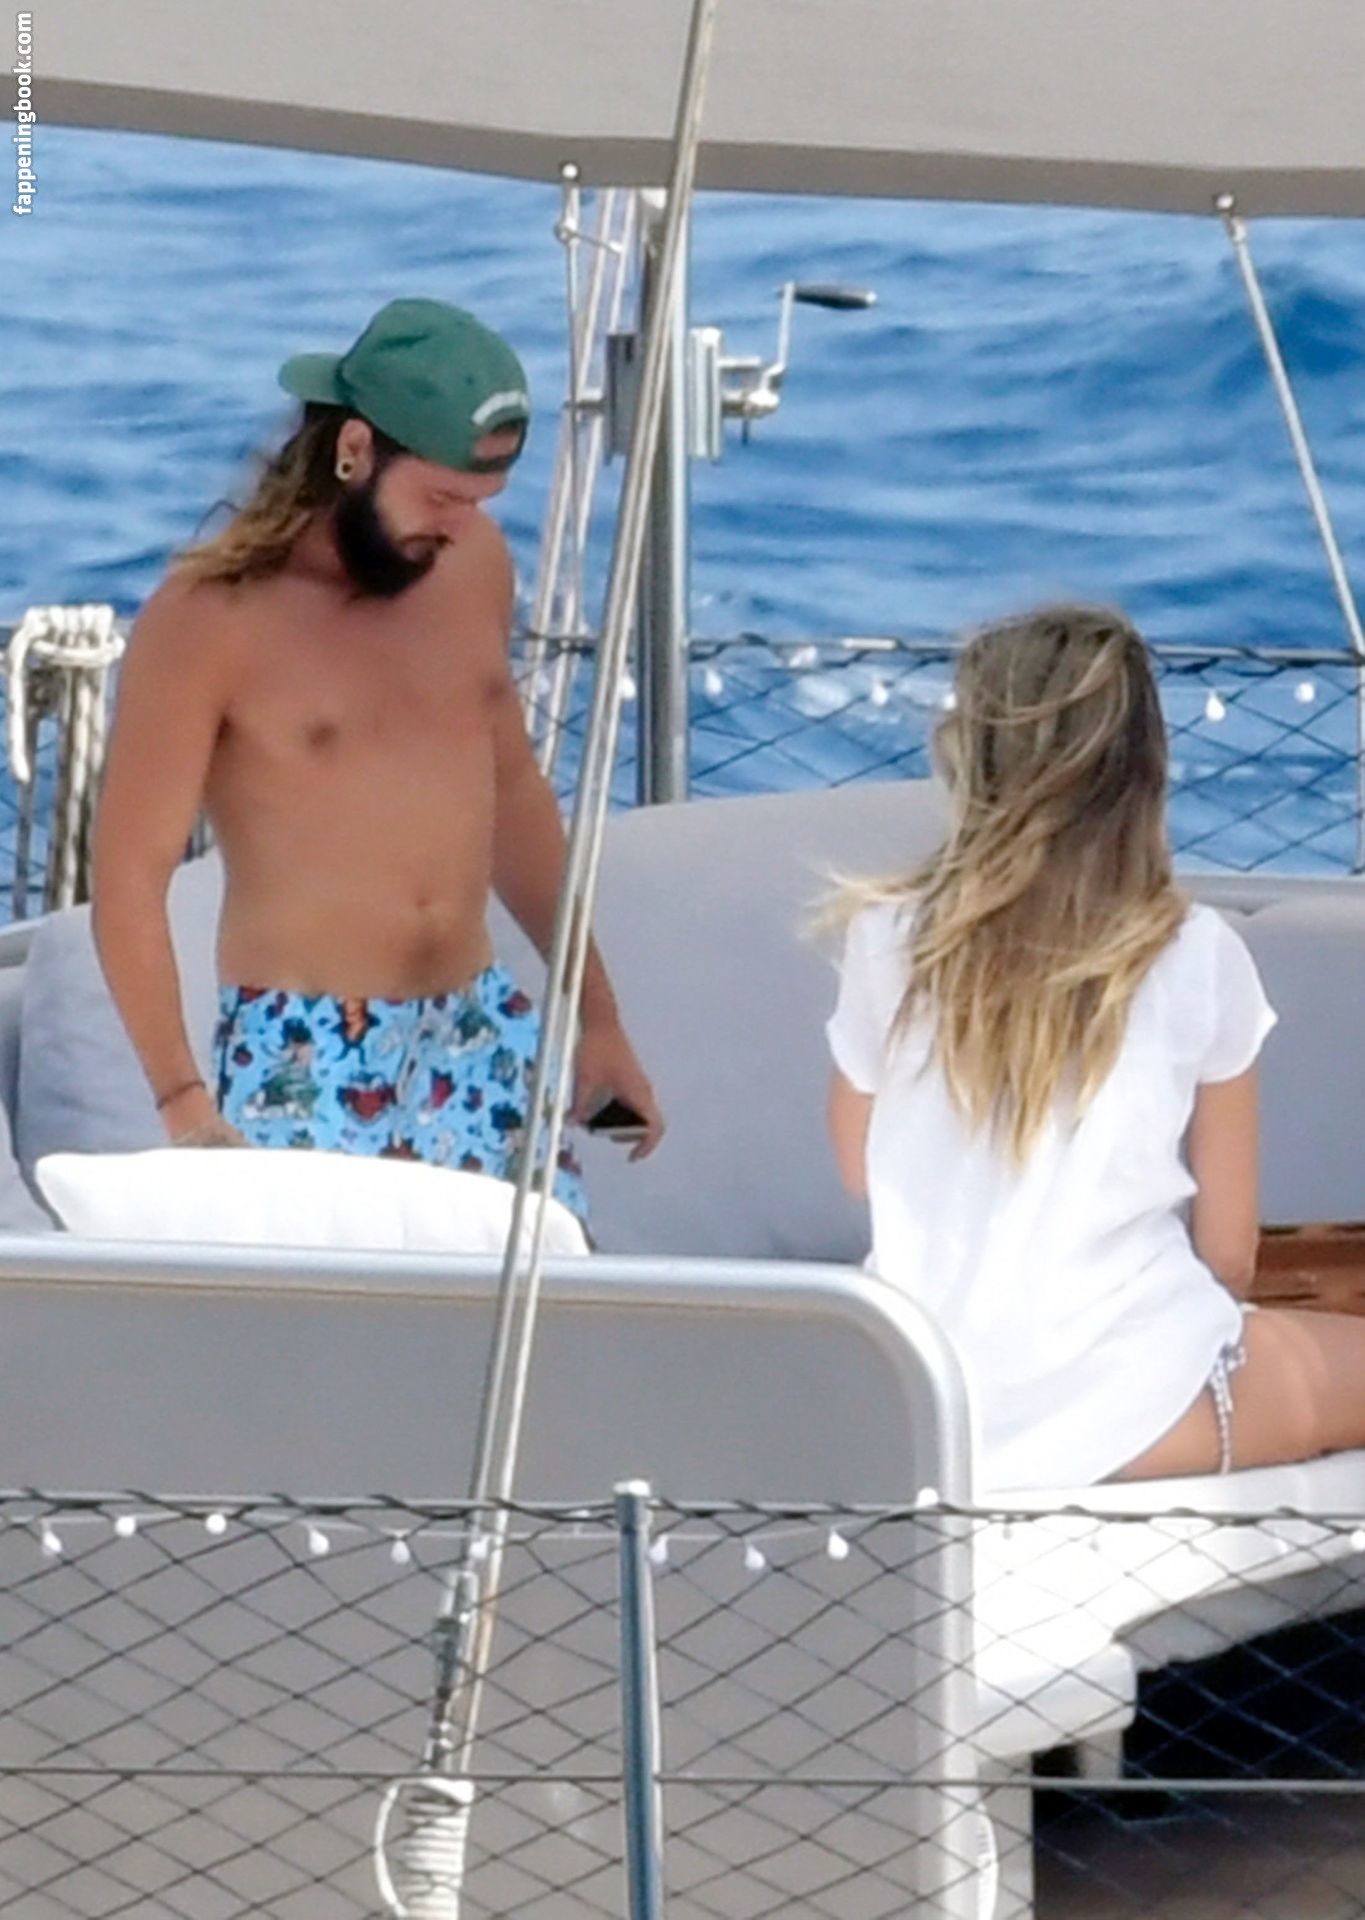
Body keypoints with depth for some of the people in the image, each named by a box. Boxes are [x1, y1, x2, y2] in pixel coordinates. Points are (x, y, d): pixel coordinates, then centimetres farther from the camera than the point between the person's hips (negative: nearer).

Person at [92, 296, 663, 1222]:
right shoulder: (210, 617, -13)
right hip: (304, 1055, -5)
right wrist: (184, 1103, -21)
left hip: (480, 1033, 6)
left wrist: (596, 1012, 19)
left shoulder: (475, 562, 6)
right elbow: (130, 877, -12)